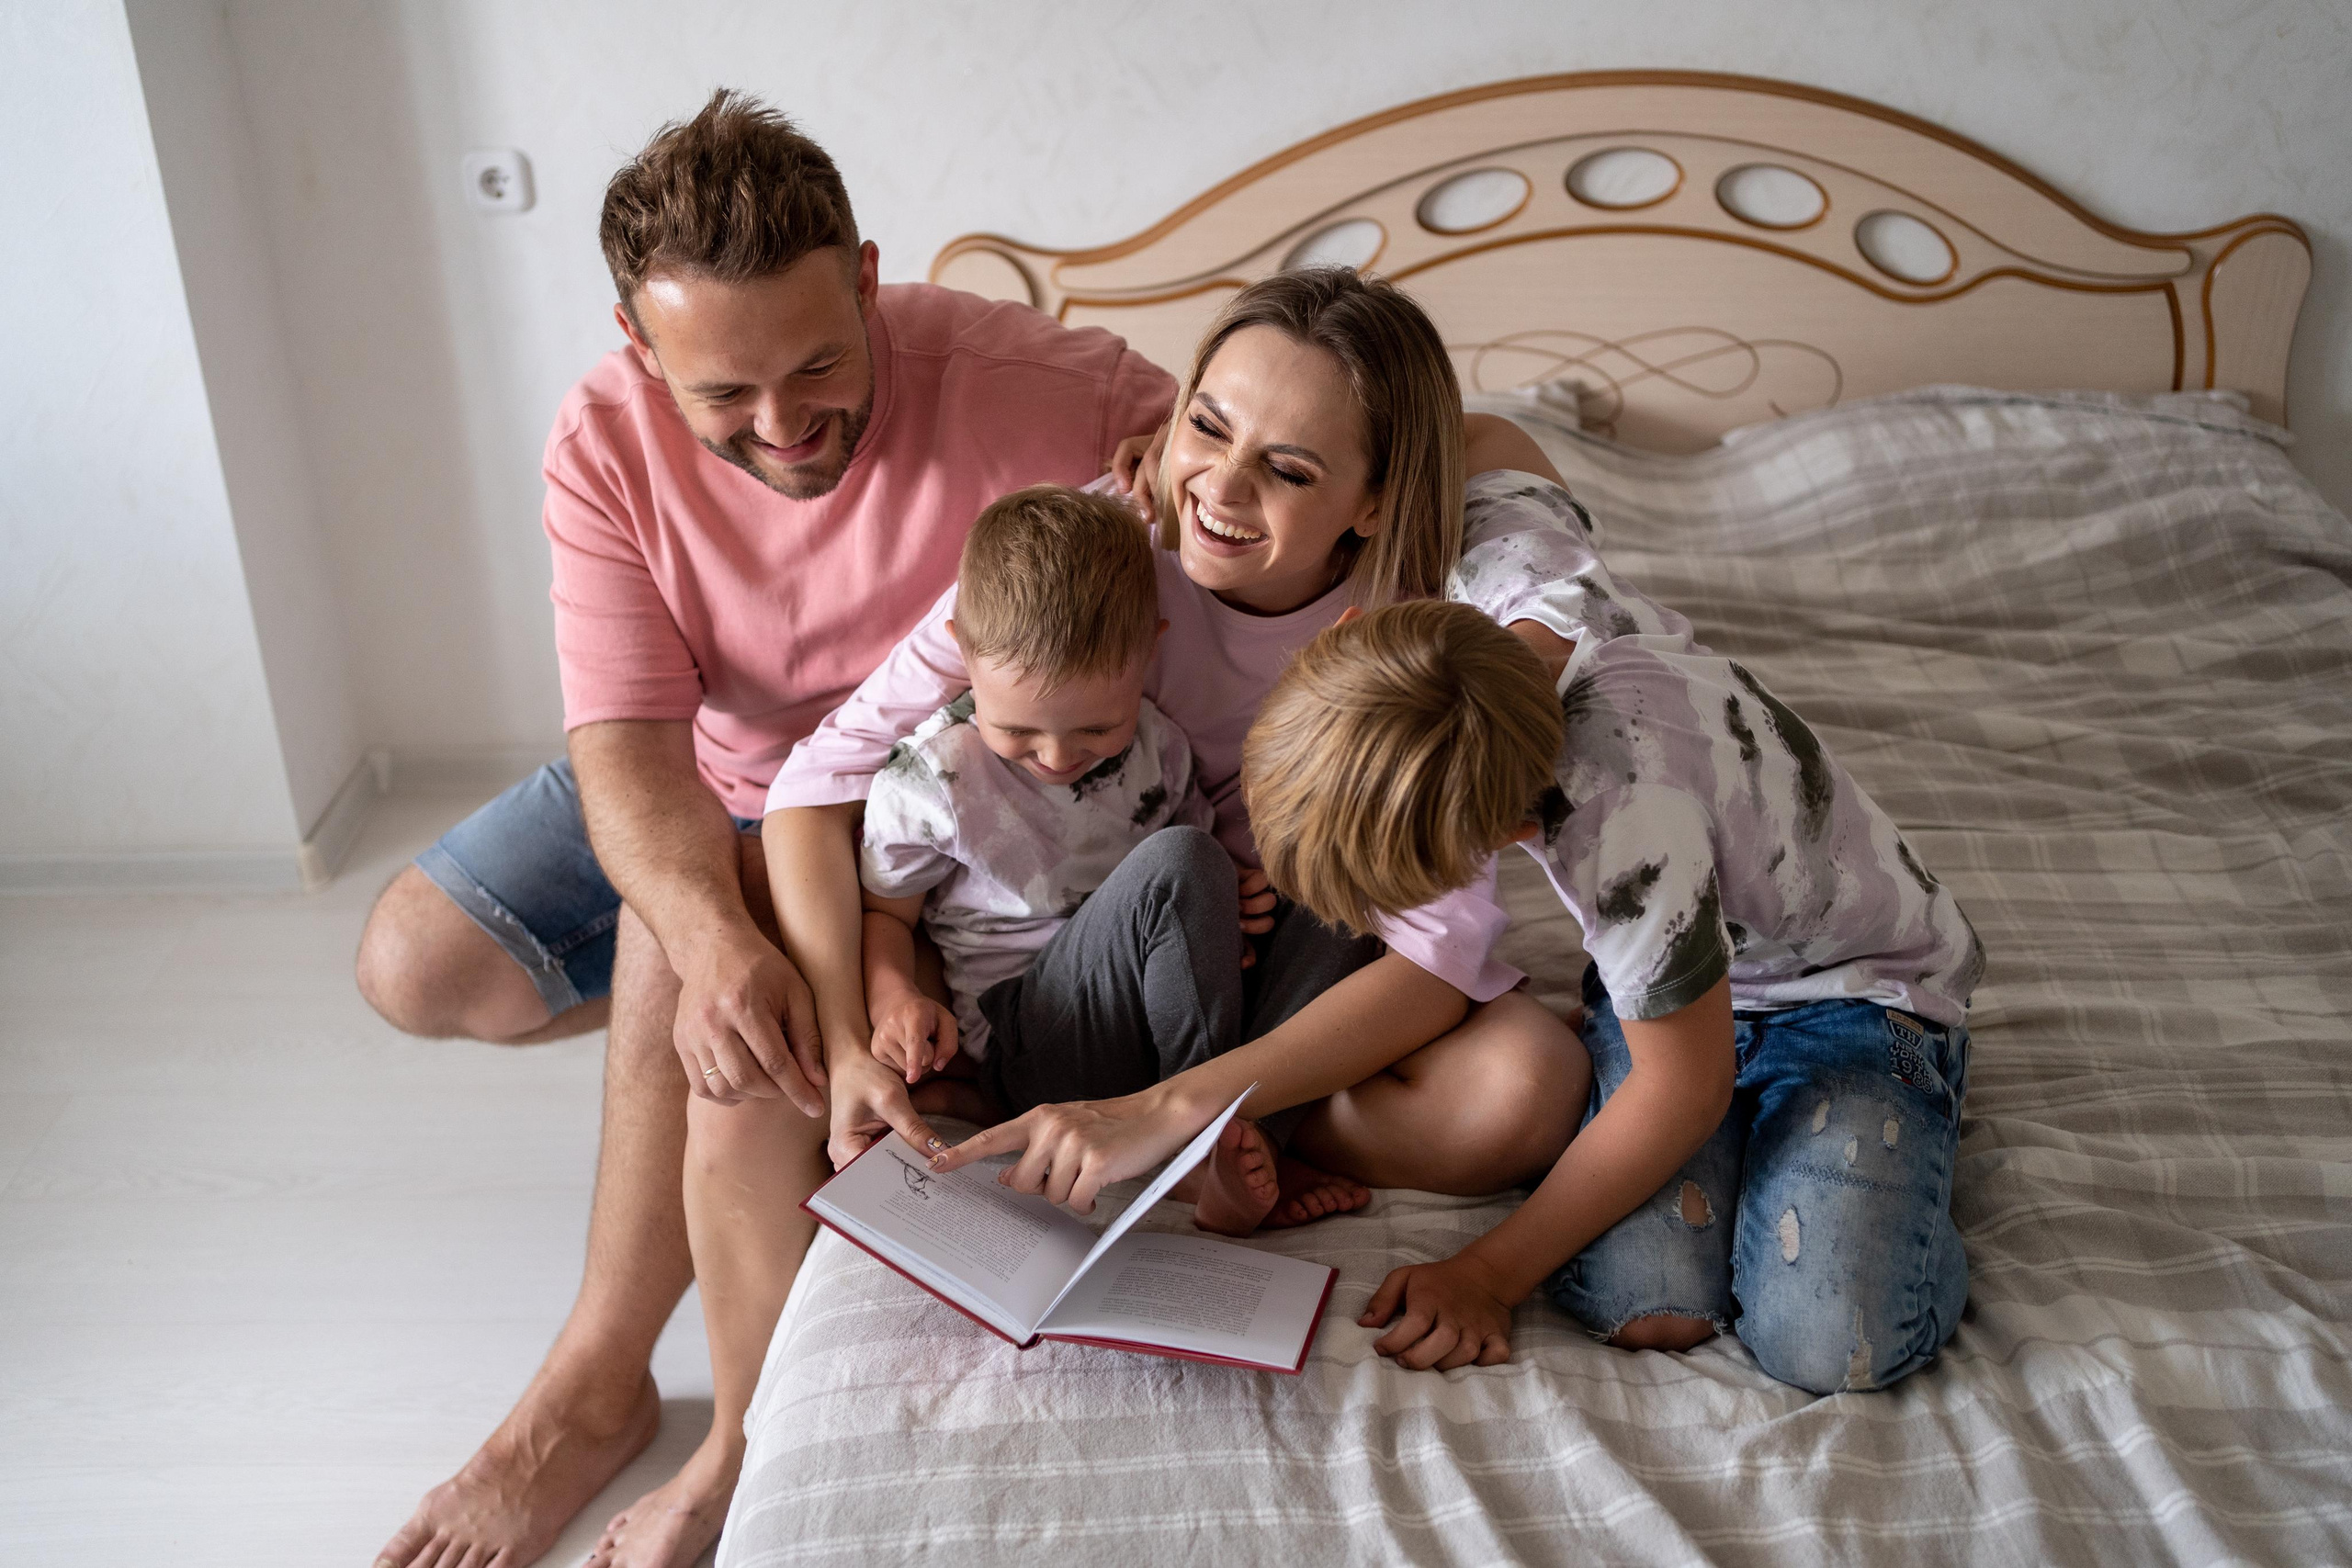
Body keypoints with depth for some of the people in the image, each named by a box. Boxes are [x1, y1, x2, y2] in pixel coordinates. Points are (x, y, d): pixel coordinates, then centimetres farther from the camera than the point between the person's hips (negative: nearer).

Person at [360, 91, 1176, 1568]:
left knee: (660, 947, -30)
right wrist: (718, 944, -45)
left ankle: (596, 1389, -13)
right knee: (418, 967, -3)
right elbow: (630, 743, -24)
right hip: (705, 788, 5)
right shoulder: (608, 445, -18)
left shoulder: (1003, 373, -29)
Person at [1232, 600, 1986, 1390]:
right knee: (1642, 1308, -20)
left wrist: (1487, 1273, -16)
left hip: (1859, 992, -5)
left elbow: (1683, 1090, -25)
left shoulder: (1628, 830, -40)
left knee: (1831, 1342, -27)